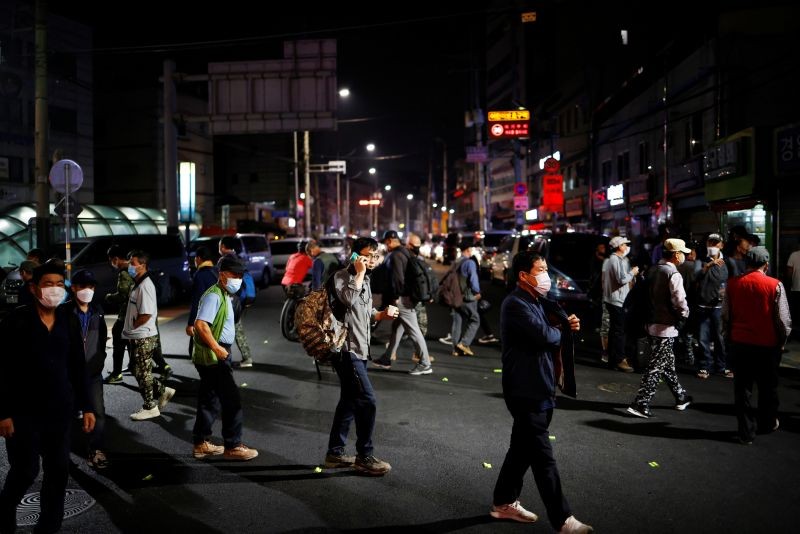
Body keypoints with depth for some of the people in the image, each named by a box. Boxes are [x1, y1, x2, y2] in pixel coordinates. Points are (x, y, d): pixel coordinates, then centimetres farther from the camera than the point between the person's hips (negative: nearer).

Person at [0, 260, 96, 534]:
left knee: (59, 470, 7)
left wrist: (87, 406, 6)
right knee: (26, 471, 2)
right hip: (24, 411, -4)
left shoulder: (68, 323, 5)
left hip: (60, 409, 4)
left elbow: (78, 368, 9)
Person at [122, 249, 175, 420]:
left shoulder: (145, 286, -18)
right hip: (137, 337, 9)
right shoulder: (137, 284, 13)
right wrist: (130, 329, 9)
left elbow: (146, 314, -25)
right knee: (140, 372, 16)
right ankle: (163, 391, 26)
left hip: (144, 338, -9)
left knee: (142, 373, 1)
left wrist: (131, 327, -12)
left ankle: (150, 407, 13)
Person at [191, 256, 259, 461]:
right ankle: (232, 446, 3)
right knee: (232, 400, -5)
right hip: (213, 357, -10)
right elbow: (200, 324, -26)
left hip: (216, 356, 10)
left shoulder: (225, 296, 16)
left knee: (209, 399, 15)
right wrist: (217, 348, -25)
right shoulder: (213, 296, -17)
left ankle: (201, 444, 24)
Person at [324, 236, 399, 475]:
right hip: (346, 349, -9)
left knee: (349, 401, 13)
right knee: (367, 400, -10)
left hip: (359, 349, 9)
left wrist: (383, 314, 4)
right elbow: (348, 299, -31)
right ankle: (364, 456, 2)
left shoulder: (365, 280, 15)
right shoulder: (342, 276, -10)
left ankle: (335, 453, 23)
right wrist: (359, 274, -21)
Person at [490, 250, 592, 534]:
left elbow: (549, 334, 15)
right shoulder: (515, 304, -18)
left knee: (522, 448, 18)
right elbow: (545, 336, -28)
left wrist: (568, 326, -5)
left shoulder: (532, 302, 15)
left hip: (536, 388, 10)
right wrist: (561, 330, -6)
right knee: (543, 457, -2)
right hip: (526, 391, -10)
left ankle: (504, 503, 31)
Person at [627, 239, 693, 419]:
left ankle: (681, 397, 35)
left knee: (668, 363, 20)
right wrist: (685, 313, -3)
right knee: (656, 367, -3)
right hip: (666, 326, -9)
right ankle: (640, 404, -2)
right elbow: (679, 302, -22)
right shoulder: (673, 274, -17)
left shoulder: (654, 270, 8)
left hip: (652, 322, 9)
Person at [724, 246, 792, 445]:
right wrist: (782, 340, 7)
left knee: (742, 389, 9)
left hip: (739, 343, 2)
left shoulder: (732, 284, -4)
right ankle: (767, 424, 35)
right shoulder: (775, 285, -13)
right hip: (767, 345, -2)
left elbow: (725, 315, 2)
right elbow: (783, 318, -9)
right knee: (768, 388, 18)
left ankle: (746, 432, 13)